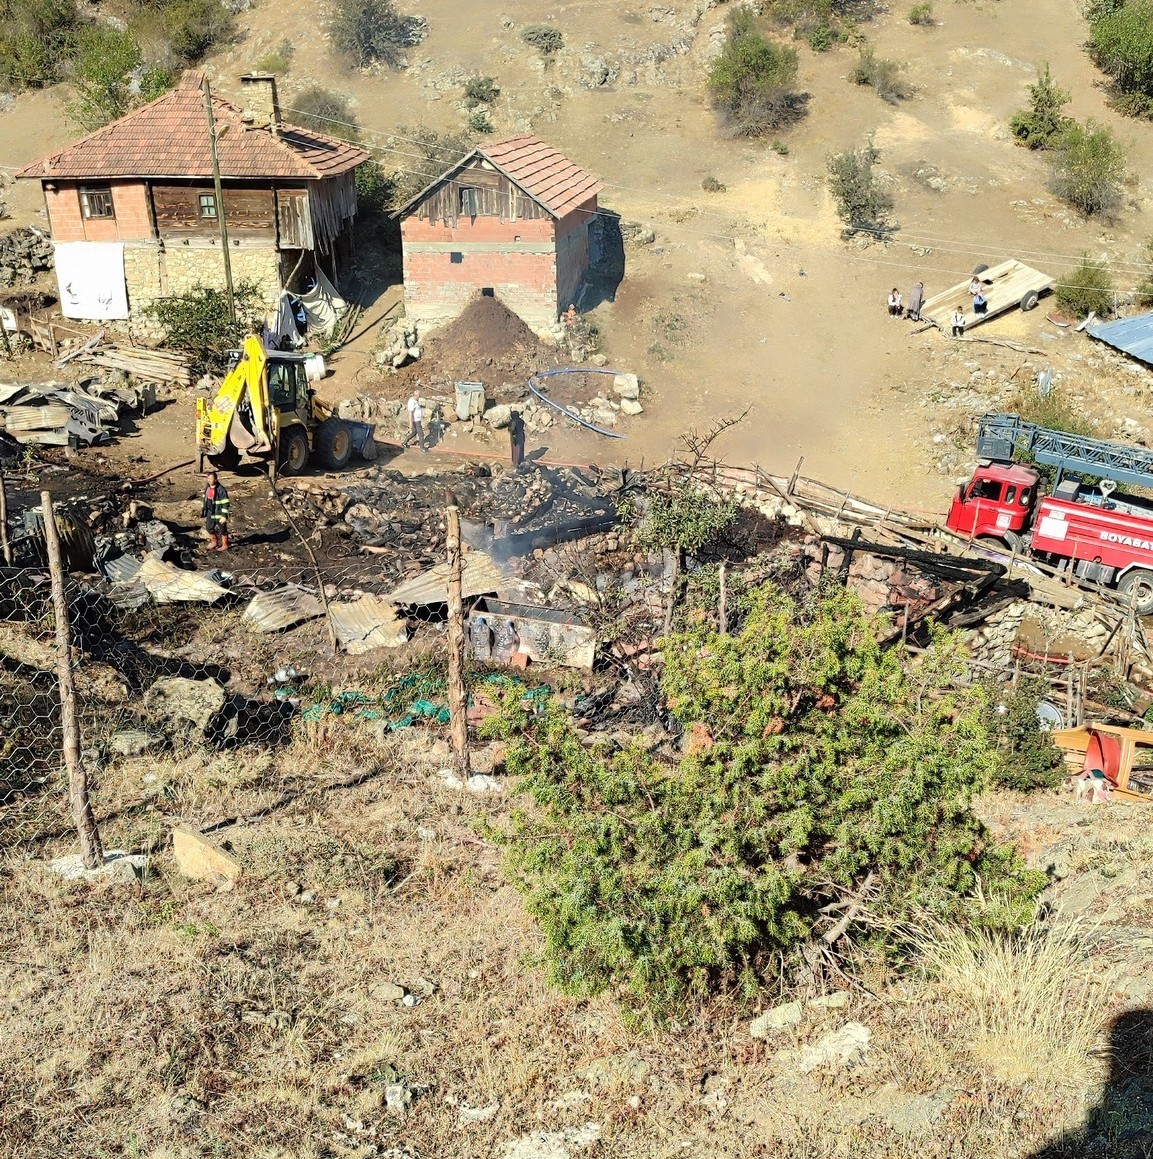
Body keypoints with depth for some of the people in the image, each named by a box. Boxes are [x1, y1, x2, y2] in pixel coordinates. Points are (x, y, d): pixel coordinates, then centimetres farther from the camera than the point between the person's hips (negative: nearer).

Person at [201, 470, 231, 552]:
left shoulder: (221, 490, -23)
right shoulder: (207, 488, 0)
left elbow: (225, 504, -21)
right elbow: (205, 500, 14)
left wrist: (224, 516, -22)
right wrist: (203, 511, 16)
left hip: (219, 514, -7)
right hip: (210, 514, 7)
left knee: (222, 530, 9)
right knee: (209, 528, 19)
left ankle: (225, 545, 27)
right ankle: (214, 542, 40)